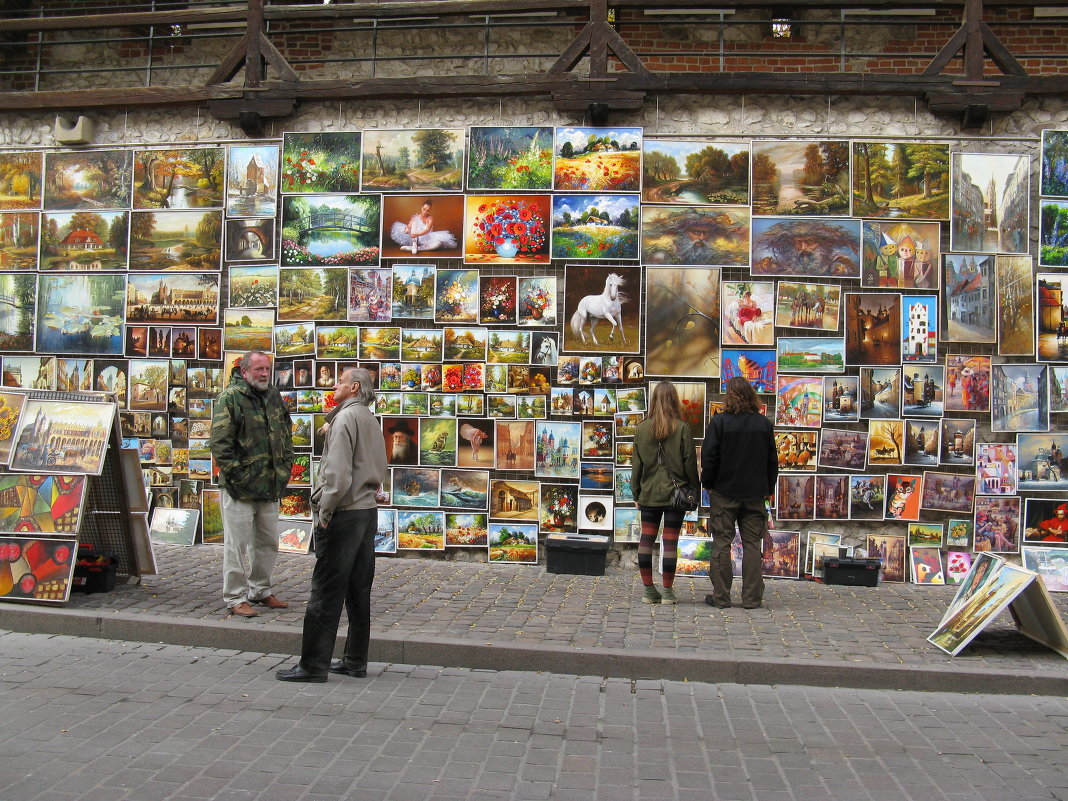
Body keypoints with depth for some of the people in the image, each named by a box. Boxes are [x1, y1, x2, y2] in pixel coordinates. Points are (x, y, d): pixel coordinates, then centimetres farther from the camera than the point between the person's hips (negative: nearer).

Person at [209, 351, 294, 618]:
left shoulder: (274, 398, 12)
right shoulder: (230, 398, -9)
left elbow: (286, 437, 19)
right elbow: (220, 443, -14)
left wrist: (284, 470, 10)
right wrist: (236, 474, -16)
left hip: (270, 486, 7)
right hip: (240, 487, -7)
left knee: (268, 543, 15)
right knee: (237, 544, 0)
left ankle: (260, 590, 29)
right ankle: (235, 597, 9)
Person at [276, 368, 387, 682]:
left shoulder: (346, 417, -12)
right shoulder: (371, 420, 15)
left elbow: (338, 471, -20)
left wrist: (325, 512, -14)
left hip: (344, 514, -9)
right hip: (368, 511, 9)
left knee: (326, 591, -4)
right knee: (358, 590, 12)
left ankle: (314, 665, 0)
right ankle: (355, 661, 17)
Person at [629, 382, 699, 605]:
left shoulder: (642, 428, 1)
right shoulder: (682, 428, -7)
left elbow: (636, 463, 6)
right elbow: (690, 462, -4)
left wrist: (636, 494, 14)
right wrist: (694, 491, 6)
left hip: (649, 494, 2)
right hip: (675, 493, -2)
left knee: (646, 539, 7)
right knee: (670, 541, 3)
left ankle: (648, 590, 11)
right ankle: (668, 592, 8)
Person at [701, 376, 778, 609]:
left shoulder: (719, 422, -8)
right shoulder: (764, 424, 2)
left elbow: (709, 457, -8)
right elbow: (772, 460, 8)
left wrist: (708, 484, 5)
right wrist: (768, 488, 16)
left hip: (724, 492, -3)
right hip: (754, 493, 3)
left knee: (722, 543, 4)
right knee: (752, 544, 7)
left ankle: (720, 596, 6)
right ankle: (752, 597, 8)